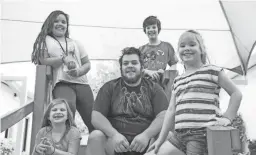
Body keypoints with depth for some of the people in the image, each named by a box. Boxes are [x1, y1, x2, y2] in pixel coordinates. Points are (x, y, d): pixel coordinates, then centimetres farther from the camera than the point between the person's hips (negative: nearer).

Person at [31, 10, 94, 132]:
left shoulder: (75, 43, 24)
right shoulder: (45, 40, 15)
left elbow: (87, 64, 17)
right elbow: (44, 61, 0)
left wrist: (79, 72, -5)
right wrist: (63, 59, -12)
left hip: (81, 83, 4)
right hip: (62, 84, -3)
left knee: (93, 120, -5)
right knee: (67, 107, -34)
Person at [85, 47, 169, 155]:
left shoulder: (154, 88, 10)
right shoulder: (109, 88, 10)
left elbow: (163, 116, -2)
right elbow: (96, 116, 0)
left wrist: (146, 135, -20)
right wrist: (114, 134, -18)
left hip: (147, 142, 0)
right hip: (115, 142, 1)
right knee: (95, 137, -28)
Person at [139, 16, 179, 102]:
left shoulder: (167, 46, 15)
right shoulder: (142, 49, 18)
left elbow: (174, 66, 13)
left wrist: (164, 71, -8)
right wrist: (149, 72, -10)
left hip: (162, 85, 0)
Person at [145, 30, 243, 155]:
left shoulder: (212, 71, 3)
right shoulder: (177, 81, 19)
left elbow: (236, 94, 6)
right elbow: (171, 110, 16)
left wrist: (227, 117, -4)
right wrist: (161, 139, 12)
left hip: (204, 134, -5)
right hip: (179, 135, 6)